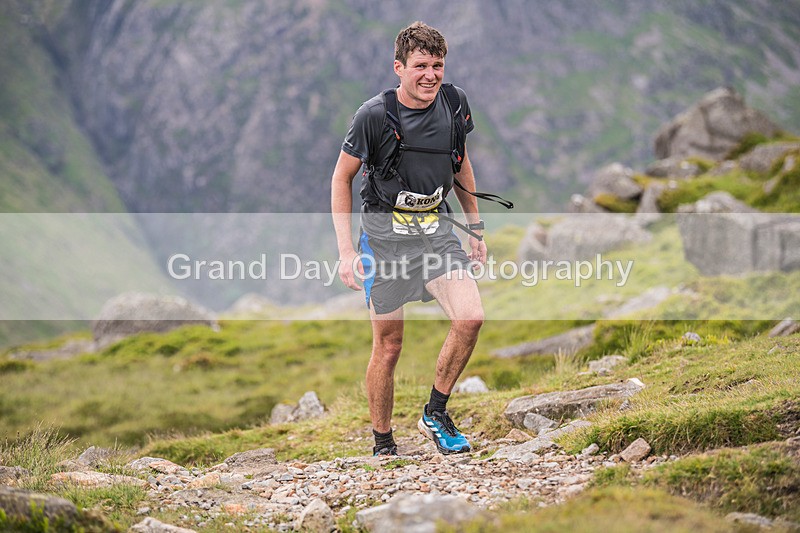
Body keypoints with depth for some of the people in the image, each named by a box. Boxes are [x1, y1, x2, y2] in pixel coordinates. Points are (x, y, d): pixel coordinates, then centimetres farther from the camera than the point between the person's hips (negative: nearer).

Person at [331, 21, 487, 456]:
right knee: (389, 345, 2)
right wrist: (346, 250, -10)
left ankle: (435, 414, 2)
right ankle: (383, 444, 18)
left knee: (471, 318, -17)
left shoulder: (455, 103, -1)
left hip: (436, 232, 4)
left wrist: (476, 230, 17)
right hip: (384, 236, -3)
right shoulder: (375, 114, -13)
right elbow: (341, 178, -4)